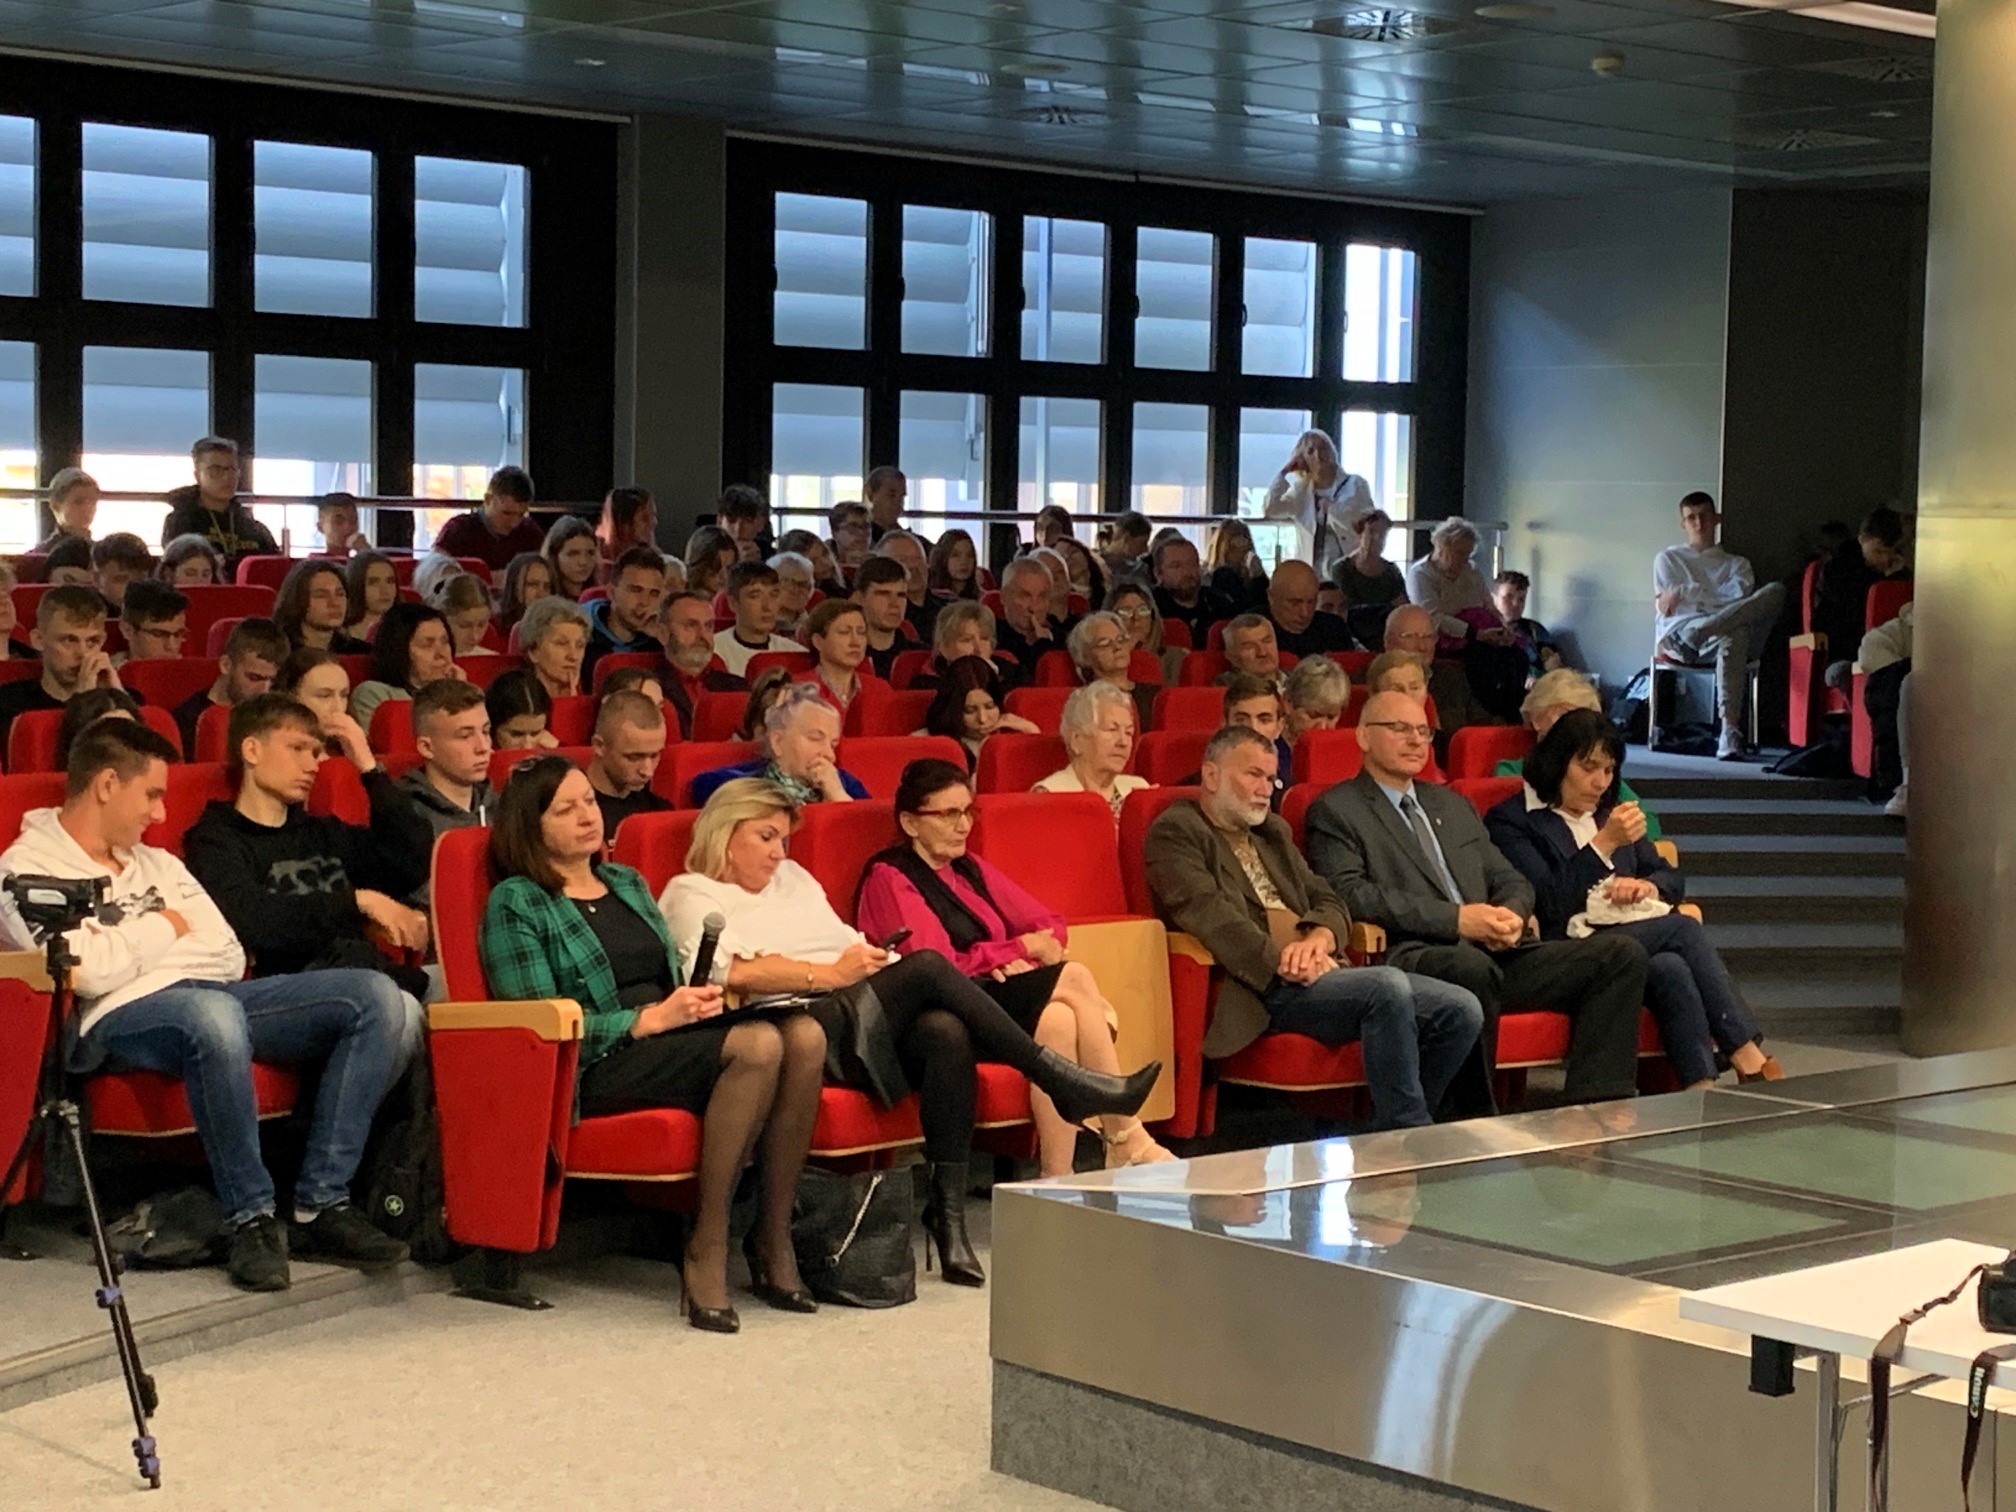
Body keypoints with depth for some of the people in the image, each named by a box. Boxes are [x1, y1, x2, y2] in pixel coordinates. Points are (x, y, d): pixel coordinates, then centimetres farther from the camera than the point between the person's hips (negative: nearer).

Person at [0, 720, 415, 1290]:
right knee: (213, 1014, -43)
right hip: (118, 1020, -7)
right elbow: (87, 970, -13)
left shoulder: (156, 863, 28)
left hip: (215, 998, 8)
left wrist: (130, 949, 1)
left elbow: (230, 957, 16)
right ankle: (252, 1217, -27)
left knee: (379, 998, -13)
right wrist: (164, 928, 5)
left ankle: (321, 1205, -16)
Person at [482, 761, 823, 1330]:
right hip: (596, 1069, -7)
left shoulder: (627, 883, 25)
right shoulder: (515, 903, 3)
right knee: (757, 1044, -33)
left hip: (673, 1037, 7)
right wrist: (651, 1019, -15)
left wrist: (697, 997, 1)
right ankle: (706, 1250, -27)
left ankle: (774, 1237, -20)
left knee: (804, 1034, -25)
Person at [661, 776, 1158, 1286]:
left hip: (866, 1020, 7)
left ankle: (948, 1214, -28)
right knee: (928, 967, -26)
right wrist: (831, 975, -13)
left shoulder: (792, 877, 31)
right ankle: (1065, 1083, -18)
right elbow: (733, 971, -9)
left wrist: (870, 960, 1)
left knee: (946, 1031, -28)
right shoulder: (692, 894, 9)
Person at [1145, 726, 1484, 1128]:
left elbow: (1328, 900, 20)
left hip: (1318, 972, 8)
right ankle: (1410, 1133, -23)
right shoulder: (1175, 831, 2)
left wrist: (1319, 937, -5)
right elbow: (1208, 915, -12)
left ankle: (1399, 1133, 0)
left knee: (1462, 1009, -10)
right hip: (1263, 989, -8)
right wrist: (1284, 966, -21)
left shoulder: (1273, 832, 27)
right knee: (1389, 986, -32)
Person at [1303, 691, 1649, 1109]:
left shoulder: (1454, 806, 30)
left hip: (1493, 953, 7)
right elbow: (1351, 894, -9)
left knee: (1622, 953, -11)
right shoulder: (1334, 812, 7)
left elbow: (1511, 881, 27)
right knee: (1472, 965, -42)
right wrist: (1455, 919, -16)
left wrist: (1511, 915, 0)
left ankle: (1596, 1110, -18)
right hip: (1408, 957, -7)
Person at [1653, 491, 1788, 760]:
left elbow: (1739, 596, 4)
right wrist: (1716, 597, -3)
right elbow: (1665, 606, 9)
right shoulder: (1668, 559, 28)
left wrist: (1685, 593, 0)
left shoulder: (1737, 564, 30)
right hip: (1677, 634, -3)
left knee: (1776, 590, -32)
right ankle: (1730, 728, -60)